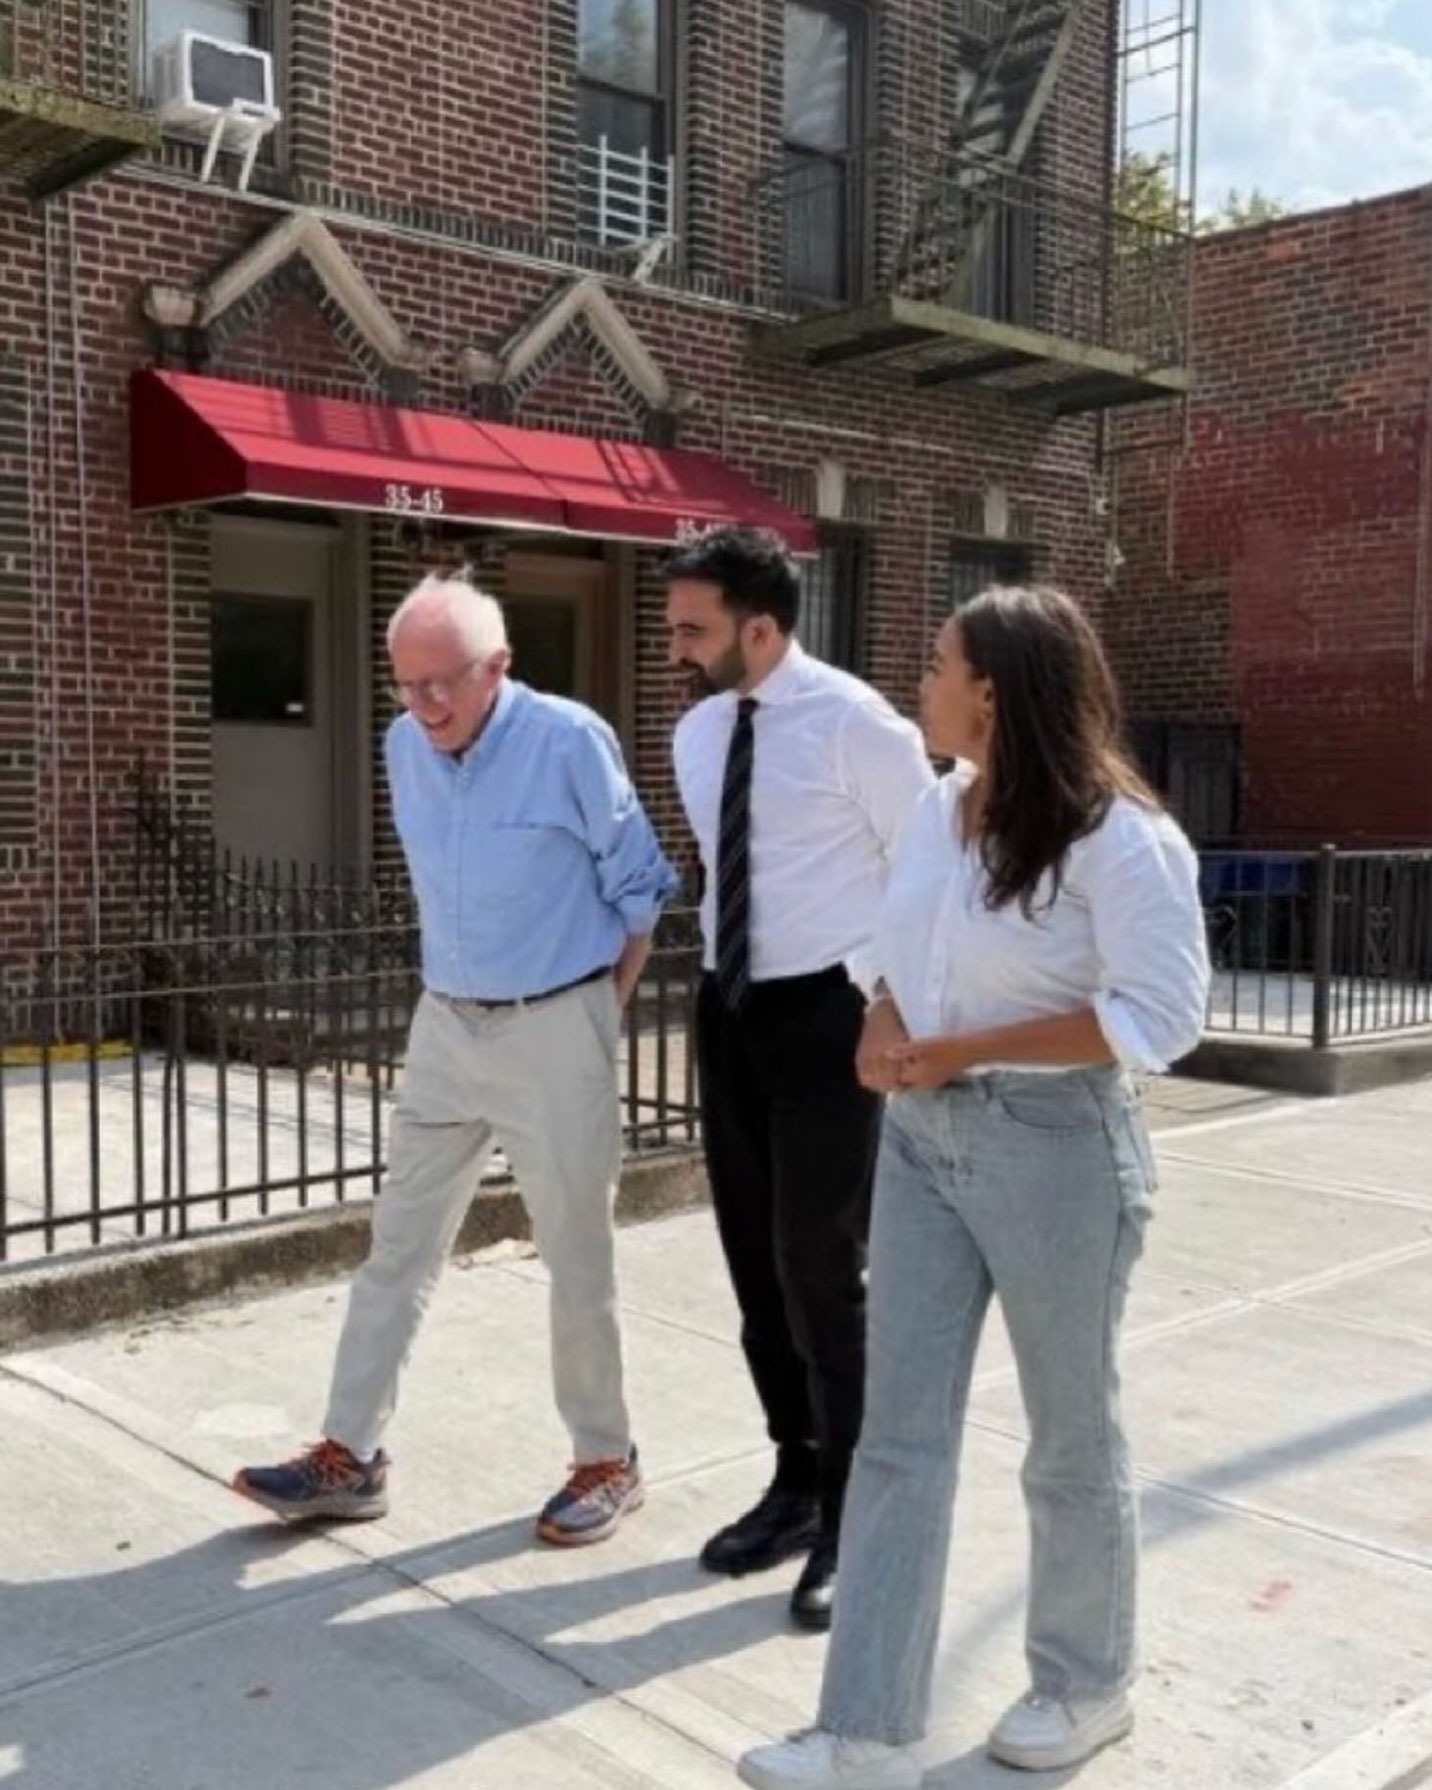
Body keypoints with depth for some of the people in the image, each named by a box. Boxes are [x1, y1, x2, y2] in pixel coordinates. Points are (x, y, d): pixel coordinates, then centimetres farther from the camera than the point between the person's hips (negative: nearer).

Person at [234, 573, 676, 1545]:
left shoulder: (570, 740, -16)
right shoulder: (404, 747, 1)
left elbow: (637, 885, -6)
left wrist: (604, 1012, -1)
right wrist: (460, 990, 16)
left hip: (555, 1029, -5)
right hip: (446, 1025, 6)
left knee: (578, 1261, 5)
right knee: (399, 1244, 9)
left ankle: (607, 1461, 22)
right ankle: (352, 1456, 20)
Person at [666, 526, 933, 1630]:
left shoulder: (853, 723, -13)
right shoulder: (697, 734, 8)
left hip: (830, 1014, -7)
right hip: (731, 1011, 7)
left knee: (820, 1270, -4)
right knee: (756, 1266, 13)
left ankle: (849, 1522, 14)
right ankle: (796, 1484, 31)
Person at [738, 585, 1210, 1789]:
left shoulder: (1116, 835, -16)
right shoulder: (939, 808, 5)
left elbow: (1162, 1014, -19)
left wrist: (961, 1050, -20)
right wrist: (884, 1022, -6)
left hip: (1054, 1147, -6)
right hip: (921, 1138, 6)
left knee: (1073, 1435, 13)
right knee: (900, 1437, 5)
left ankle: (1085, 1686, 36)